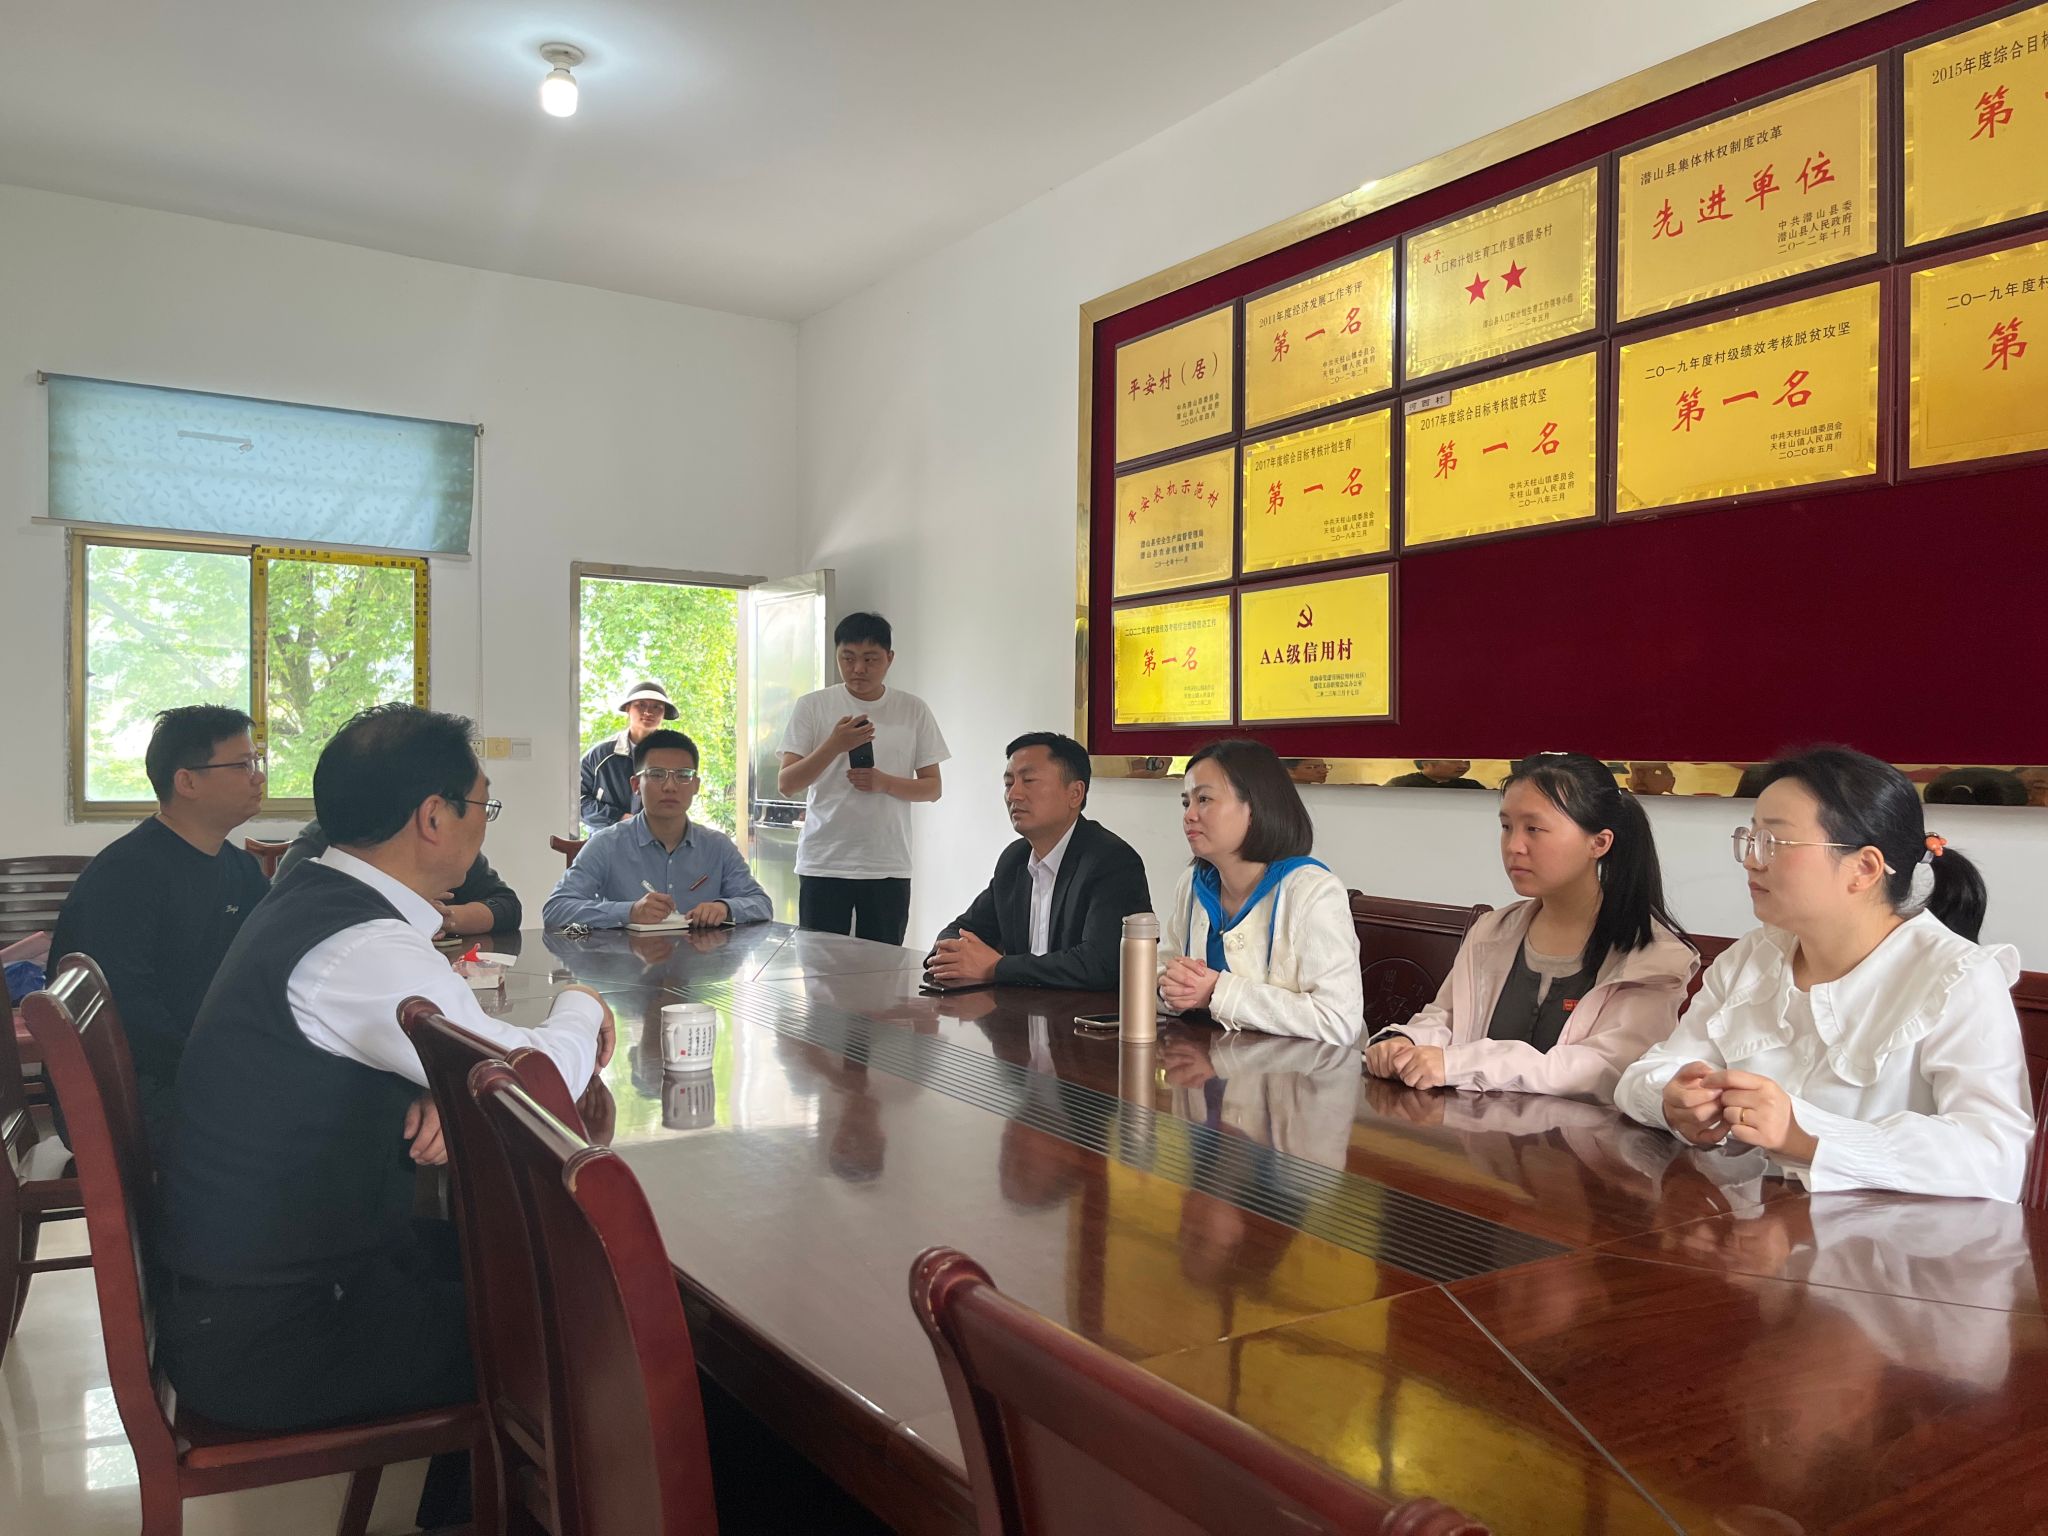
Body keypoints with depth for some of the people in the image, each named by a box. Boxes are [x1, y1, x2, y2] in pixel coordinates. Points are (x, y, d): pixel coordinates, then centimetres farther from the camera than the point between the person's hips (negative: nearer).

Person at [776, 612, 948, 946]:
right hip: (823, 865, -1)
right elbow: (786, 786, -2)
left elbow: (932, 787, 7)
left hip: (888, 868, 1)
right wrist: (834, 746, -17)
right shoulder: (812, 707, 2)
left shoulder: (913, 710, 5)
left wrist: (885, 783, -12)